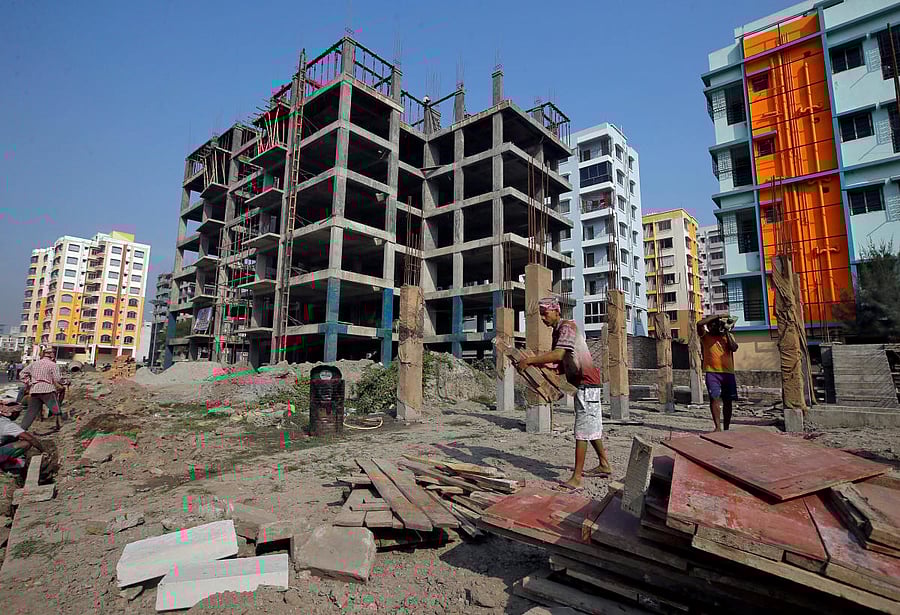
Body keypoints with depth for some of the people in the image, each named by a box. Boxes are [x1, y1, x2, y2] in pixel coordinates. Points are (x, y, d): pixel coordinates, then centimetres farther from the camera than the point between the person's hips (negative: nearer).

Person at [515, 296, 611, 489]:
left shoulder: (567, 326, -15)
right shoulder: (557, 331, 15)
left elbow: (558, 355, -30)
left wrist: (529, 361, -27)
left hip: (586, 383, -10)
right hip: (582, 383, 10)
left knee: (582, 431, -9)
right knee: (592, 428, 19)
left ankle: (576, 479, -7)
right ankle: (604, 465, 32)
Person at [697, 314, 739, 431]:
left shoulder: (728, 336, 15)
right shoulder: (705, 336, 5)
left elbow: (734, 348, -4)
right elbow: (699, 324, -15)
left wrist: (727, 332, -3)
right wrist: (717, 316, -9)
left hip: (728, 373, 3)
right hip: (712, 373, -3)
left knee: (727, 401, 6)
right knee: (715, 398, -15)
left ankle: (726, 428, 15)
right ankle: (718, 426, -18)